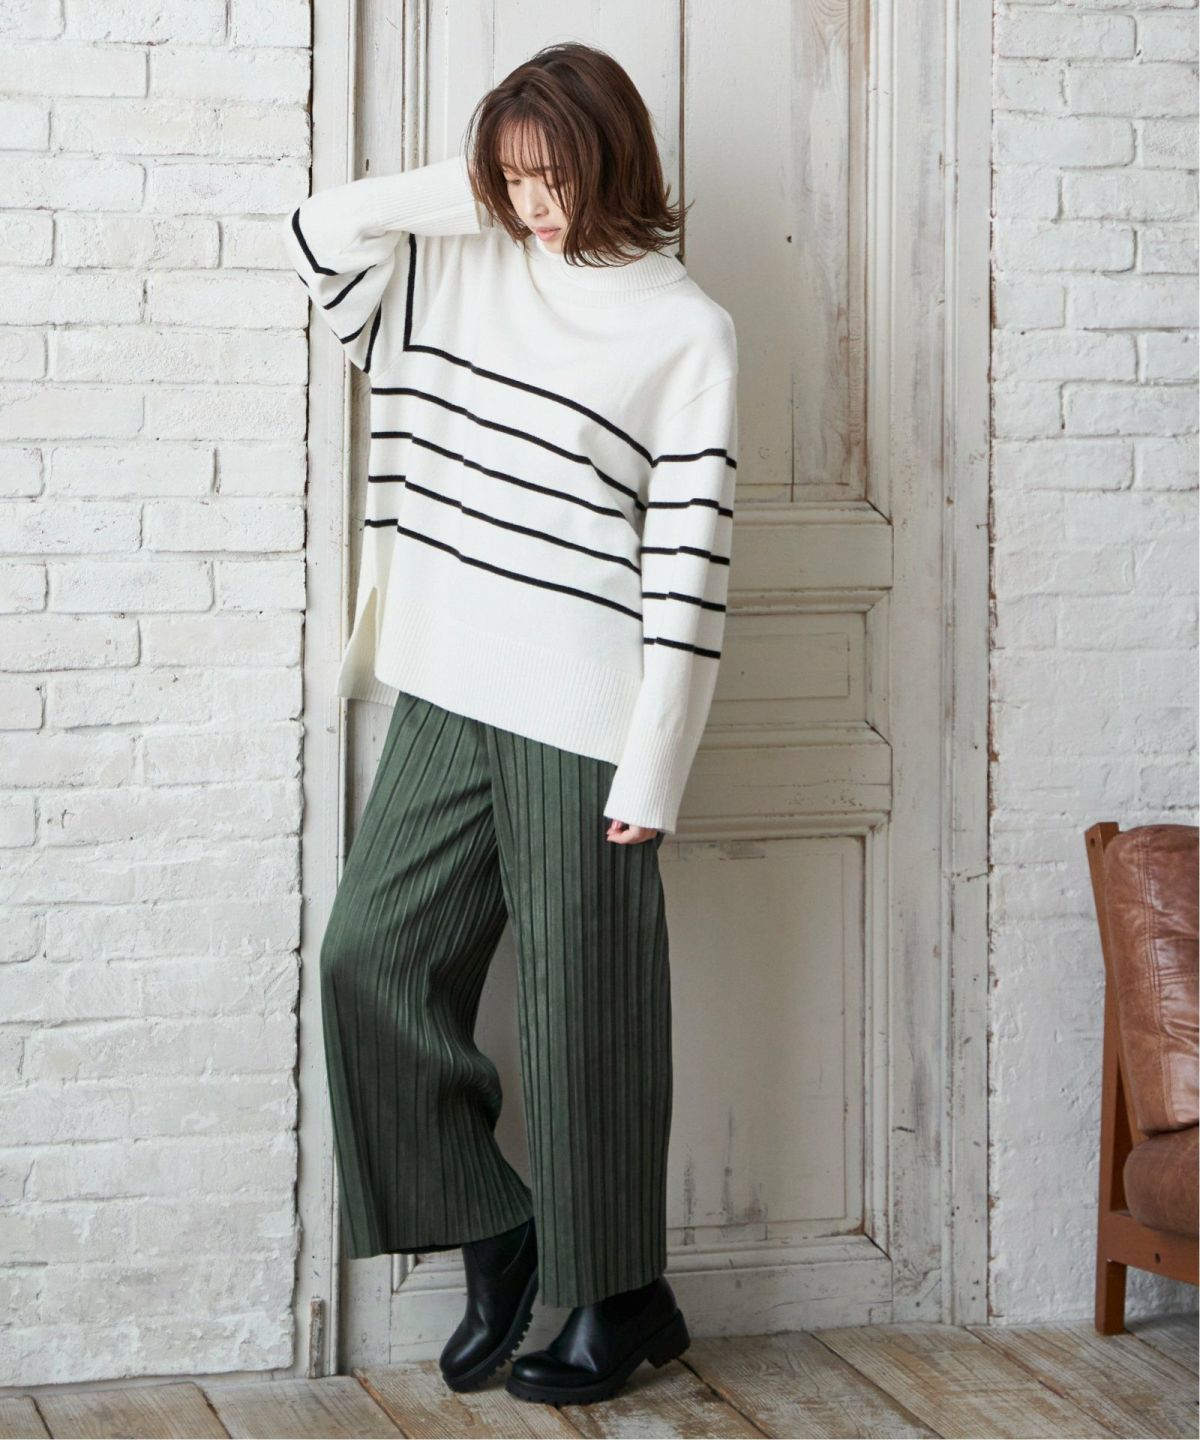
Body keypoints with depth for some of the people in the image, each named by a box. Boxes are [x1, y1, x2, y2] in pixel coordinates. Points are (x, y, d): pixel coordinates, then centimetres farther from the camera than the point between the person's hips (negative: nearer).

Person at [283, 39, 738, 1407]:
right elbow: (319, 230, 11)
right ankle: (492, 1239, 18)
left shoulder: (686, 330, -7)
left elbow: (688, 562, -10)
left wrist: (652, 767, -14)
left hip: (579, 716, -6)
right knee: (373, 953, 4)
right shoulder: (465, 266, 11)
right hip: (447, 692, 6)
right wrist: (469, 188, 4)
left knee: (581, 1003, 1)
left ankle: (620, 1296, 16)